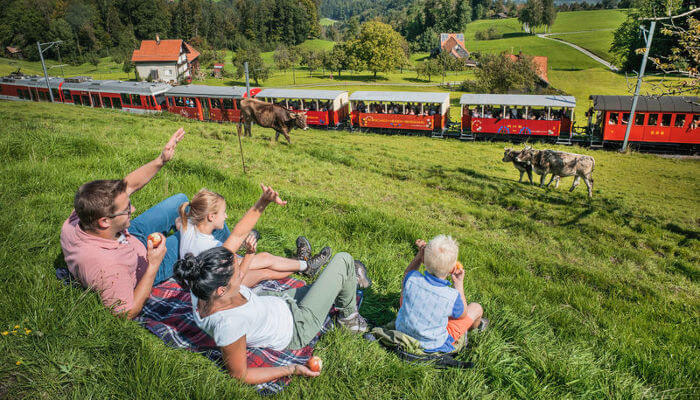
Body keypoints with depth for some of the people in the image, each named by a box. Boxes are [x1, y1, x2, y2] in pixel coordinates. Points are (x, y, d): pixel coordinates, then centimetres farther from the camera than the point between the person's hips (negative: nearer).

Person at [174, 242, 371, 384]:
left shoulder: (204, 290, -19)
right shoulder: (228, 323, -41)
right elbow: (240, 376, -27)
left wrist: (249, 255, 10)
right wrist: (291, 369, -26)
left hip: (273, 300, 7)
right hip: (295, 329, -7)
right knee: (343, 260, -3)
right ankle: (348, 315, 24)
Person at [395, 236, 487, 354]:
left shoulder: (412, 280, -28)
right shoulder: (452, 297, -34)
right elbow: (462, 315, -9)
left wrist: (420, 254, -12)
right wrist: (459, 284, -7)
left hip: (401, 331, 3)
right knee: (476, 308, 11)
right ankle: (476, 325, 50)